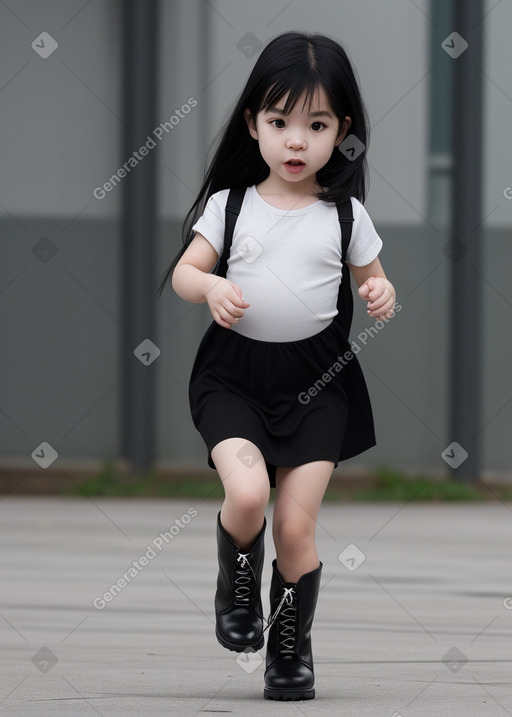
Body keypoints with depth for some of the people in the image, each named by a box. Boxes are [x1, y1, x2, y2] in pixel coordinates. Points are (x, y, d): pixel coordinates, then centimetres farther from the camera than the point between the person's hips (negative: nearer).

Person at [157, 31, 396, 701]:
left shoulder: (346, 215, 4)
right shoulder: (229, 204, 2)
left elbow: (371, 279, 14)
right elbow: (183, 272, 1)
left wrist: (381, 294, -10)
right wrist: (211, 288, -21)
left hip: (316, 378, 1)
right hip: (235, 373, -1)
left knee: (296, 525, -2)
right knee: (246, 490, -23)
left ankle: (292, 642, 18)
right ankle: (237, 583, 9)